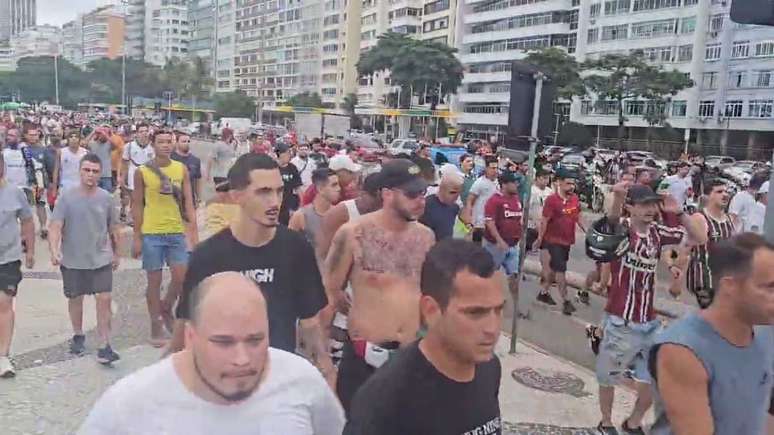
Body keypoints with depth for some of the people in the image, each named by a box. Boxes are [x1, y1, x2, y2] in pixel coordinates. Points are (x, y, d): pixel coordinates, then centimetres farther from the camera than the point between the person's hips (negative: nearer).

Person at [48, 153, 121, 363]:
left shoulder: (105, 197, 0)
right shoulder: (67, 197, -7)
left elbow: (113, 228, 10)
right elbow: (56, 227, -11)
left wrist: (115, 254, 16)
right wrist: (54, 250, -26)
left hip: (101, 258, 1)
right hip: (73, 260, 0)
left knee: (104, 299, -6)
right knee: (76, 298, 15)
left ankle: (104, 346, -1)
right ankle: (78, 336, 38)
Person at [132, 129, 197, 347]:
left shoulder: (182, 169, 4)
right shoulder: (142, 172, -3)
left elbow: (188, 203, 4)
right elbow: (137, 206, 0)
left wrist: (194, 233, -2)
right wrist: (136, 237, -3)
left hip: (176, 232, 2)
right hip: (151, 234, -2)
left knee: (182, 277, 1)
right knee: (154, 281, 6)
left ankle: (166, 309, 30)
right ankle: (156, 327, 19)